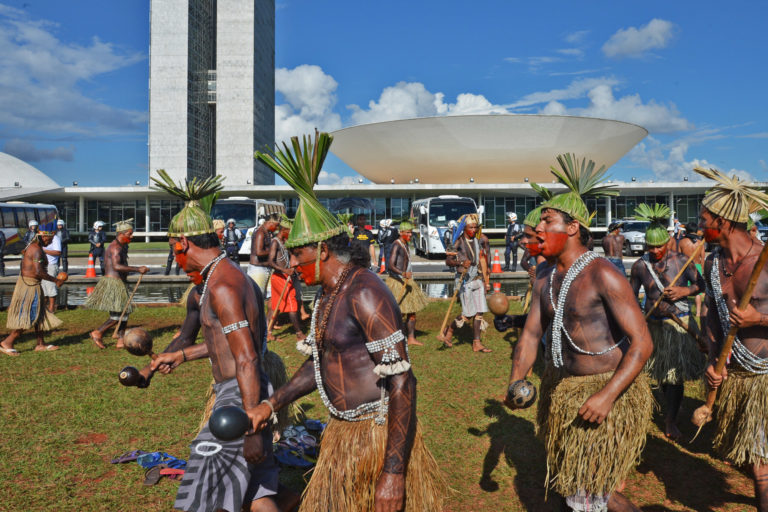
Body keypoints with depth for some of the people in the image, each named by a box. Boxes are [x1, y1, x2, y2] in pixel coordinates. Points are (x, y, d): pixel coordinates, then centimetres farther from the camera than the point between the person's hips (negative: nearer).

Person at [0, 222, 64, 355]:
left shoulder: (32, 246, 14)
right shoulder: (37, 250, -19)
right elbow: (38, 272, -26)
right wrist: (55, 281, -17)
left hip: (26, 282, 11)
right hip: (30, 285, -11)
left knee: (39, 315, 14)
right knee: (27, 316, -6)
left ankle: (41, 344, 19)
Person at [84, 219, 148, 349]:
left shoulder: (121, 247, 16)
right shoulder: (116, 248, -17)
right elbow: (116, 266, -34)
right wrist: (137, 269, -37)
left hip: (119, 284, 10)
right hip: (113, 283, -10)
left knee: (125, 313, 9)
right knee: (118, 315, -9)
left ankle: (121, 341, 12)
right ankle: (97, 333, 3)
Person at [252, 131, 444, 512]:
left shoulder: (365, 293, -22)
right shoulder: (329, 295, 8)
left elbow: (402, 382, -26)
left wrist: (393, 472, -27)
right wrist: (272, 403, 14)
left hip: (379, 434, -9)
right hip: (344, 433, 10)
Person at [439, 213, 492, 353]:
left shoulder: (477, 241, 12)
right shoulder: (459, 242, -7)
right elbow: (448, 260, -15)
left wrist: (486, 281, 16)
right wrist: (460, 263, -33)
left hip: (477, 279, 6)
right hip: (464, 280, -6)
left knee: (479, 312, 1)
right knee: (468, 313, -7)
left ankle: (477, 343, 6)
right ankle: (447, 333, 11)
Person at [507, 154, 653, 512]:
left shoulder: (602, 275, -18)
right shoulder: (546, 283, 6)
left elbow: (642, 342, -22)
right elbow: (530, 335, 4)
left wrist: (608, 395, -31)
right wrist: (515, 381, -13)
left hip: (610, 391, -8)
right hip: (562, 389, 8)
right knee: (568, 482, 20)